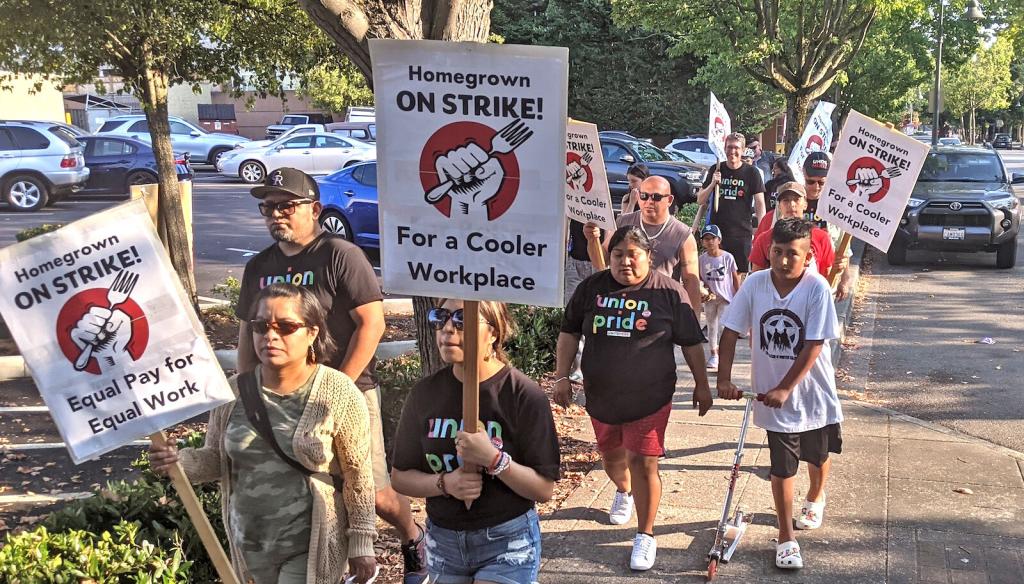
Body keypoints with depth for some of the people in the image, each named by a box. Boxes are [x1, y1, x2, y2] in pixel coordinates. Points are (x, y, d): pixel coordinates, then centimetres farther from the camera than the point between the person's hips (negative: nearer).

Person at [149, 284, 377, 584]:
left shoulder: (338, 393, -14)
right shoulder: (233, 392, -4)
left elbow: (358, 475, -9)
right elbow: (217, 458, 6)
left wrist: (362, 542, -6)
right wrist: (180, 461, -14)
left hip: (311, 546, -4)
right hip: (250, 545, 4)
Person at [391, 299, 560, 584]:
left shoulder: (524, 395, -15)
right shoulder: (425, 392, -4)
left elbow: (544, 489, -13)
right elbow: (400, 477, 2)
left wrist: (493, 459, -27)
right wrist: (446, 483, -17)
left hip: (508, 542, -4)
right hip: (443, 539, 4)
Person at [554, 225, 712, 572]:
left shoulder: (669, 293, -8)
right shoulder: (592, 288, -1)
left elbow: (691, 343, 0)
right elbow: (569, 332, 7)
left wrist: (702, 385, 4)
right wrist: (561, 377, 3)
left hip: (649, 399, -4)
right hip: (600, 396, 4)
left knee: (643, 463, -7)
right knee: (611, 454, 22)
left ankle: (645, 536, 10)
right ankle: (623, 492, 55)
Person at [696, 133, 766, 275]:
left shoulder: (751, 172, 2)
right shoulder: (717, 170, 9)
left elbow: (760, 203, 1)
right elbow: (700, 201, 9)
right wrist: (712, 184, -8)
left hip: (741, 232, -2)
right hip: (716, 230, 2)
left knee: (739, 274, -1)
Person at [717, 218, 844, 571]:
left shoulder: (817, 288, -17)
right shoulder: (755, 284, -10)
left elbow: (814, 346, -18)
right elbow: (731, 332, -3)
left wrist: (785, 389, -20)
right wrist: (724, 379, -10)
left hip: (813, 392, 0)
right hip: (773, 394, 1)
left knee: (818, 456, 21)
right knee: (782, 468, 5)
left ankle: (815, 498, 53)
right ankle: (786, 538, 19)